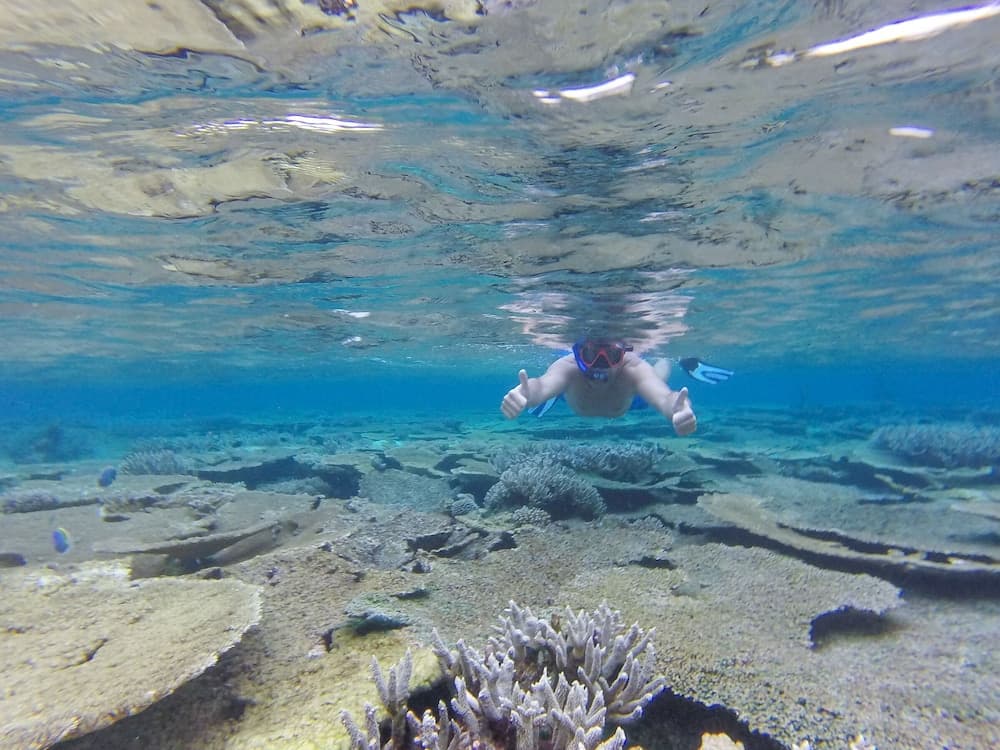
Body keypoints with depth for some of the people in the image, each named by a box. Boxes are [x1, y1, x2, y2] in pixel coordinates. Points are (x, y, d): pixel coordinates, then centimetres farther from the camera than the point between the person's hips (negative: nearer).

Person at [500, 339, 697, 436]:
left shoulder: (633, 368, -46)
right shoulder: (568, 367, -46)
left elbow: (664, 396, -63)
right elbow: (542, 385, -67)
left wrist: (678, 410, -86)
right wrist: (525, 395, -90)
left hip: (629, 397, 1)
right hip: (576, 387, 0)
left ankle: (663, 362, 57)